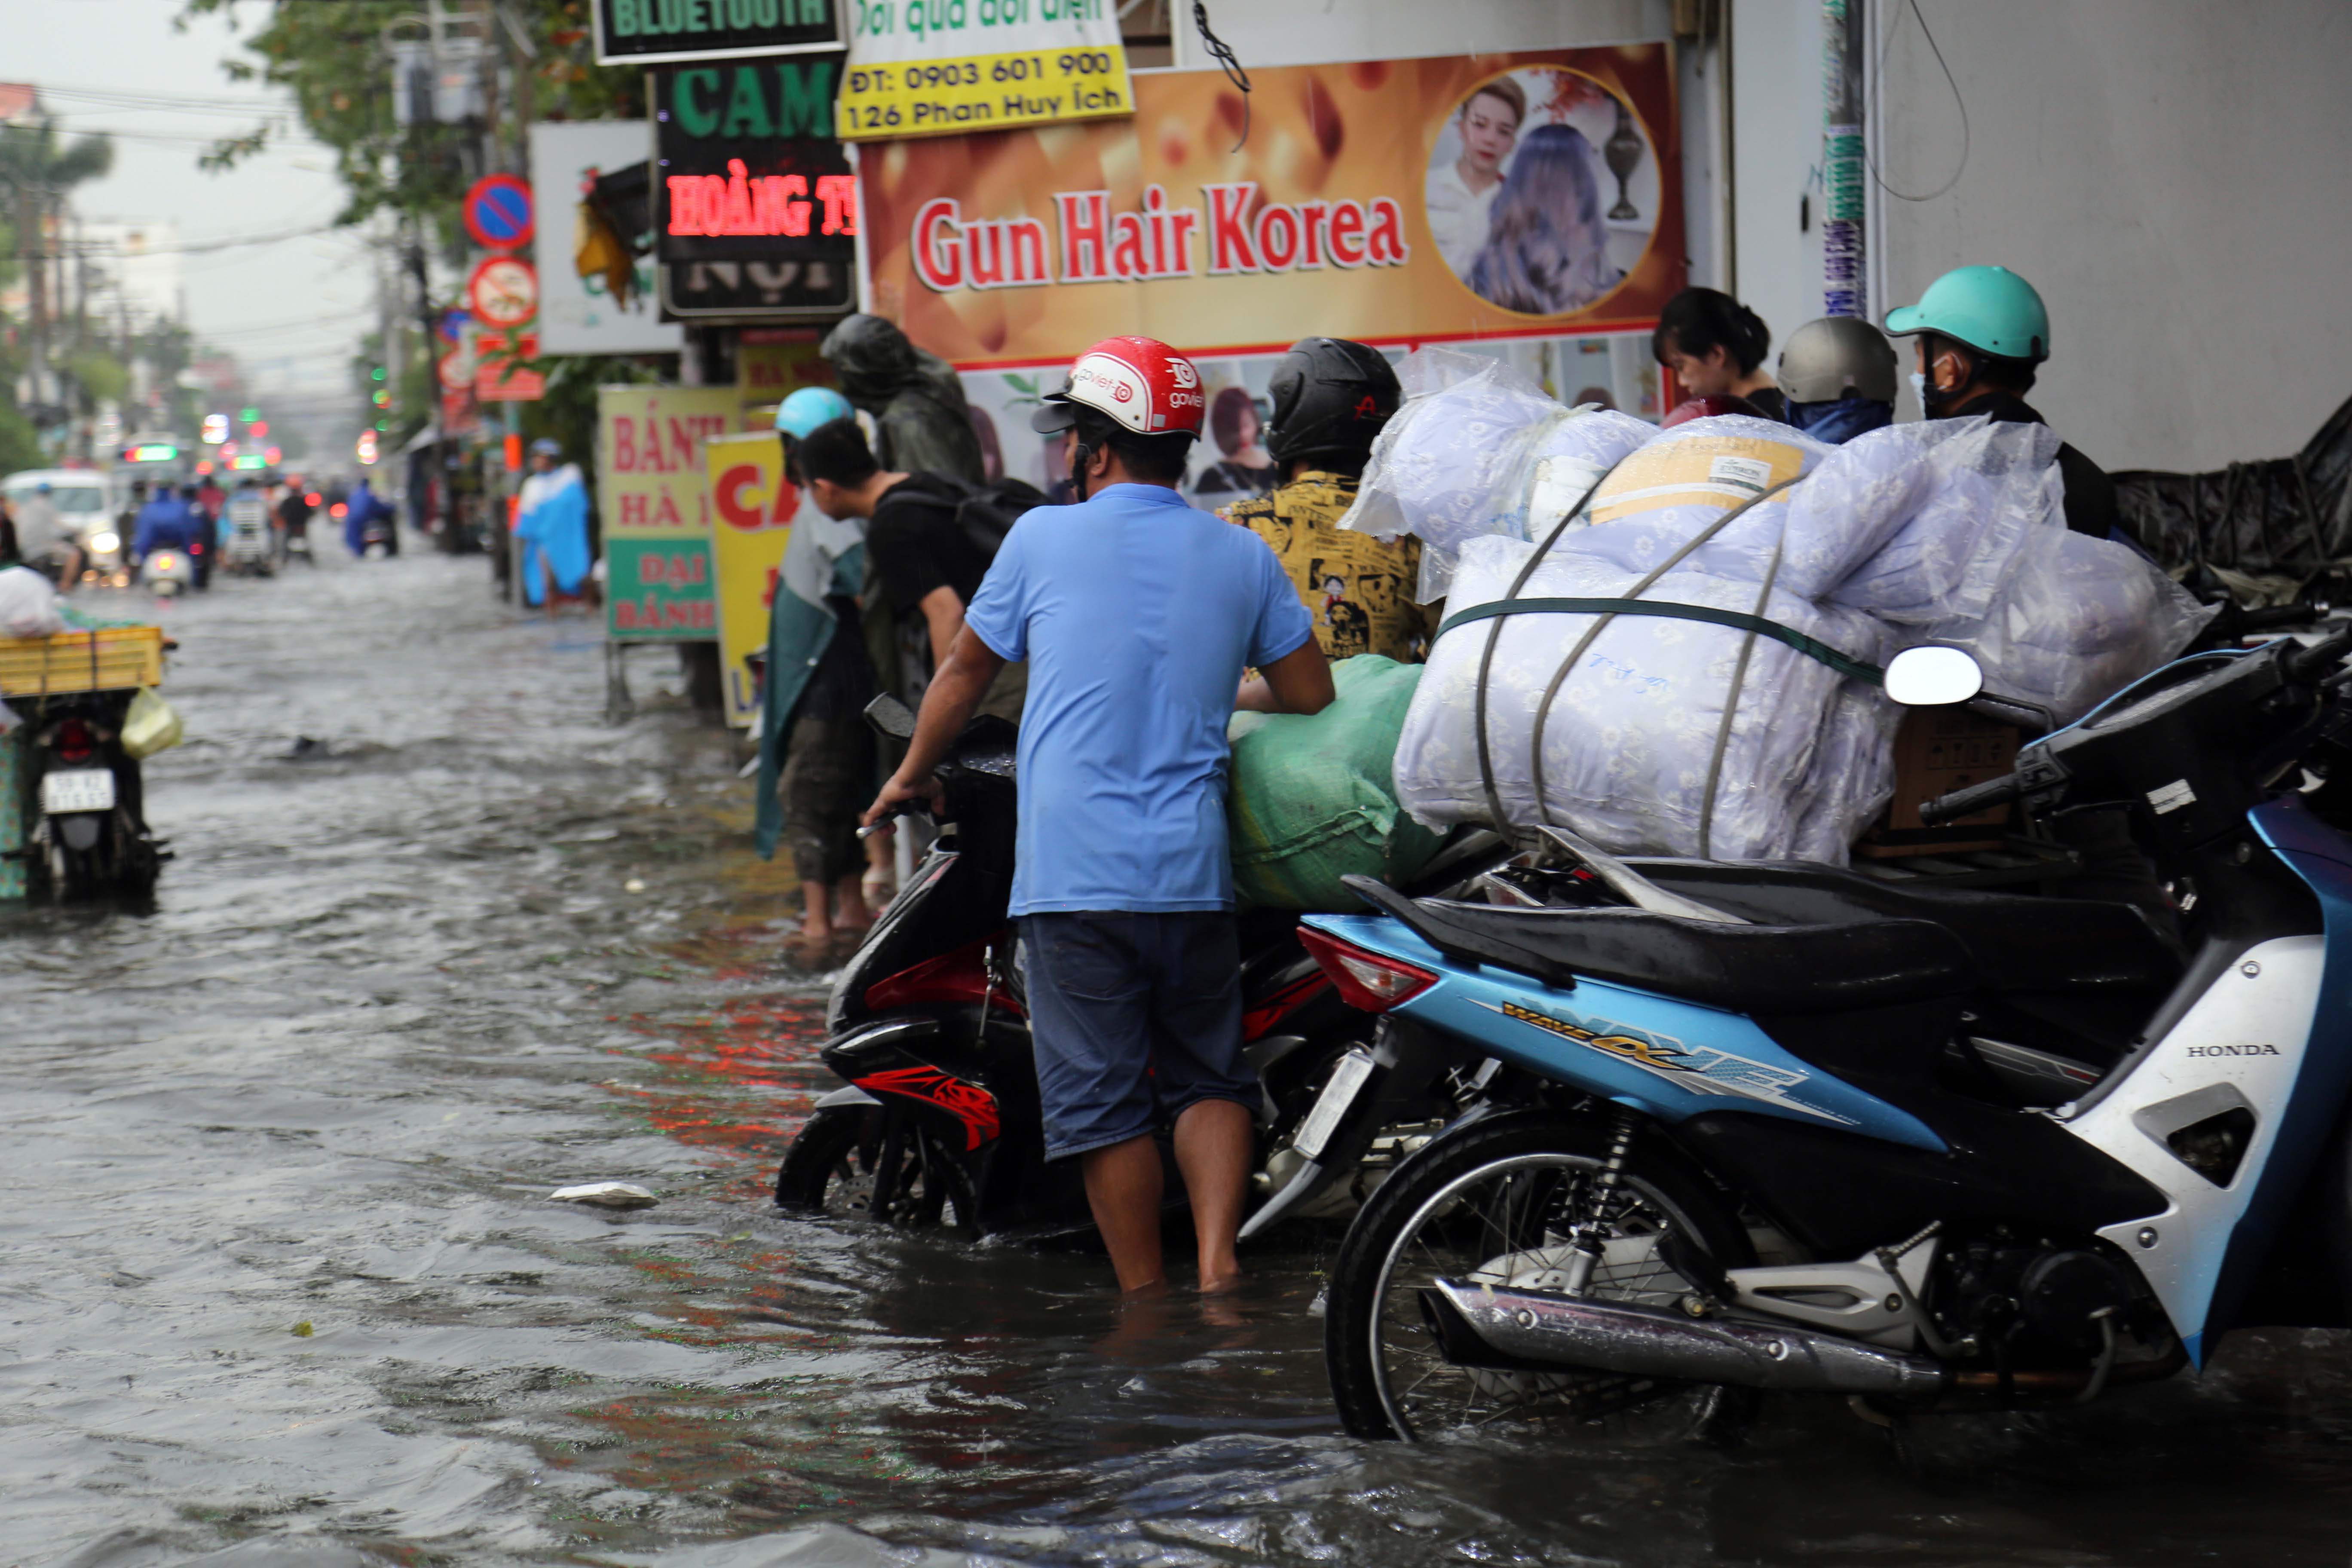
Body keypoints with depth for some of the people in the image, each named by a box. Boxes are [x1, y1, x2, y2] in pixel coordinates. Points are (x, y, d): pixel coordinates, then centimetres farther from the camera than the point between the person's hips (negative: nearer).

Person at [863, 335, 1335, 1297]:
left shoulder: (1044, 540, 2)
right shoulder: (1241, 556, 7)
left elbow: (965, 675, 14)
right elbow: (1311, 695, 12)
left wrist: (913, 776, 31)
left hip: (1072, 873, -3)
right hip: (1193, 871, 3)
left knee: (1103, 1099, 1)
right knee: (1210, 1078, 14)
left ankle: (1146, 1297, 2)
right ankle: (1218, 1265, -3)